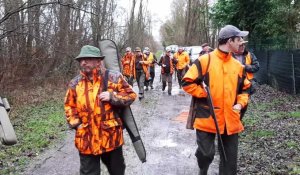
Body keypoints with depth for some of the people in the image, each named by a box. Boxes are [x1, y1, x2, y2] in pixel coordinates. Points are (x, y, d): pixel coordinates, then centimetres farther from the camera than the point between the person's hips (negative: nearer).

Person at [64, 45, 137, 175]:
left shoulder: (114, 78, -6)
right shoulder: (75, 83, 2)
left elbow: (130, 95, -2)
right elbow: (69, 106, 13)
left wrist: (112, 96, -17)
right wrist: (75, 124, -1)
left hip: (111, 136, -1)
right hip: (86, 139, 2)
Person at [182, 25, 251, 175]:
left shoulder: (238, 66, 8)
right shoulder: (204, 60, -8)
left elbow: (245, 89, 18)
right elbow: (187, 83, -8)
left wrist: (241, 103, 2)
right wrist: (204, 94, -14)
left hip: (231, 120, 5)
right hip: (207, 118, -5)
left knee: (230, 159, 11)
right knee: (206, 153, 1)